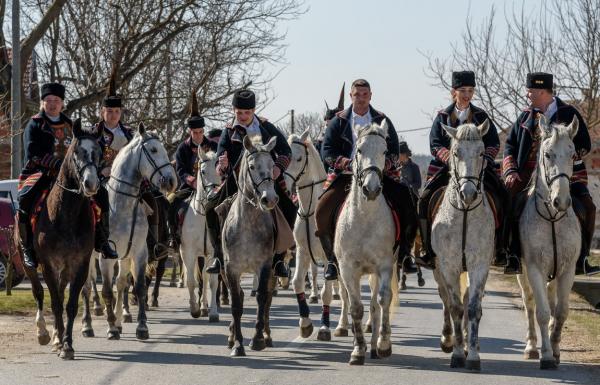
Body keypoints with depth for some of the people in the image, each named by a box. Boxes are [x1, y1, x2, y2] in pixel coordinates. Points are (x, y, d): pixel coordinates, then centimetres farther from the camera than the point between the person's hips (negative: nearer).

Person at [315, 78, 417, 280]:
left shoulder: (382, 121, 11)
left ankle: (403, 252, -4)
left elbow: (394, 151, 7)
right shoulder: (339, 121, 8)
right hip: (346, 175, -1)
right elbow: (326, 151, 3)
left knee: (406, 202, -20)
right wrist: (348, 163, -13)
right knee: (323, 208, -22)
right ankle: (332, 258, -6)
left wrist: (382, 165, -13)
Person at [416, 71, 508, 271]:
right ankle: (429, 250, -11)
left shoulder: (481, 116, 12)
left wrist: (484, 159, -12)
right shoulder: (443, 117, 9)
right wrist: (451, 158, -19)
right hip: (447, 166, 0)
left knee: (503, 198, -19)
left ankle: (500, 248, -8)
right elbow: (435, 145, 0)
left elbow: (494, 143, 8)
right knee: (425, 199, -19)